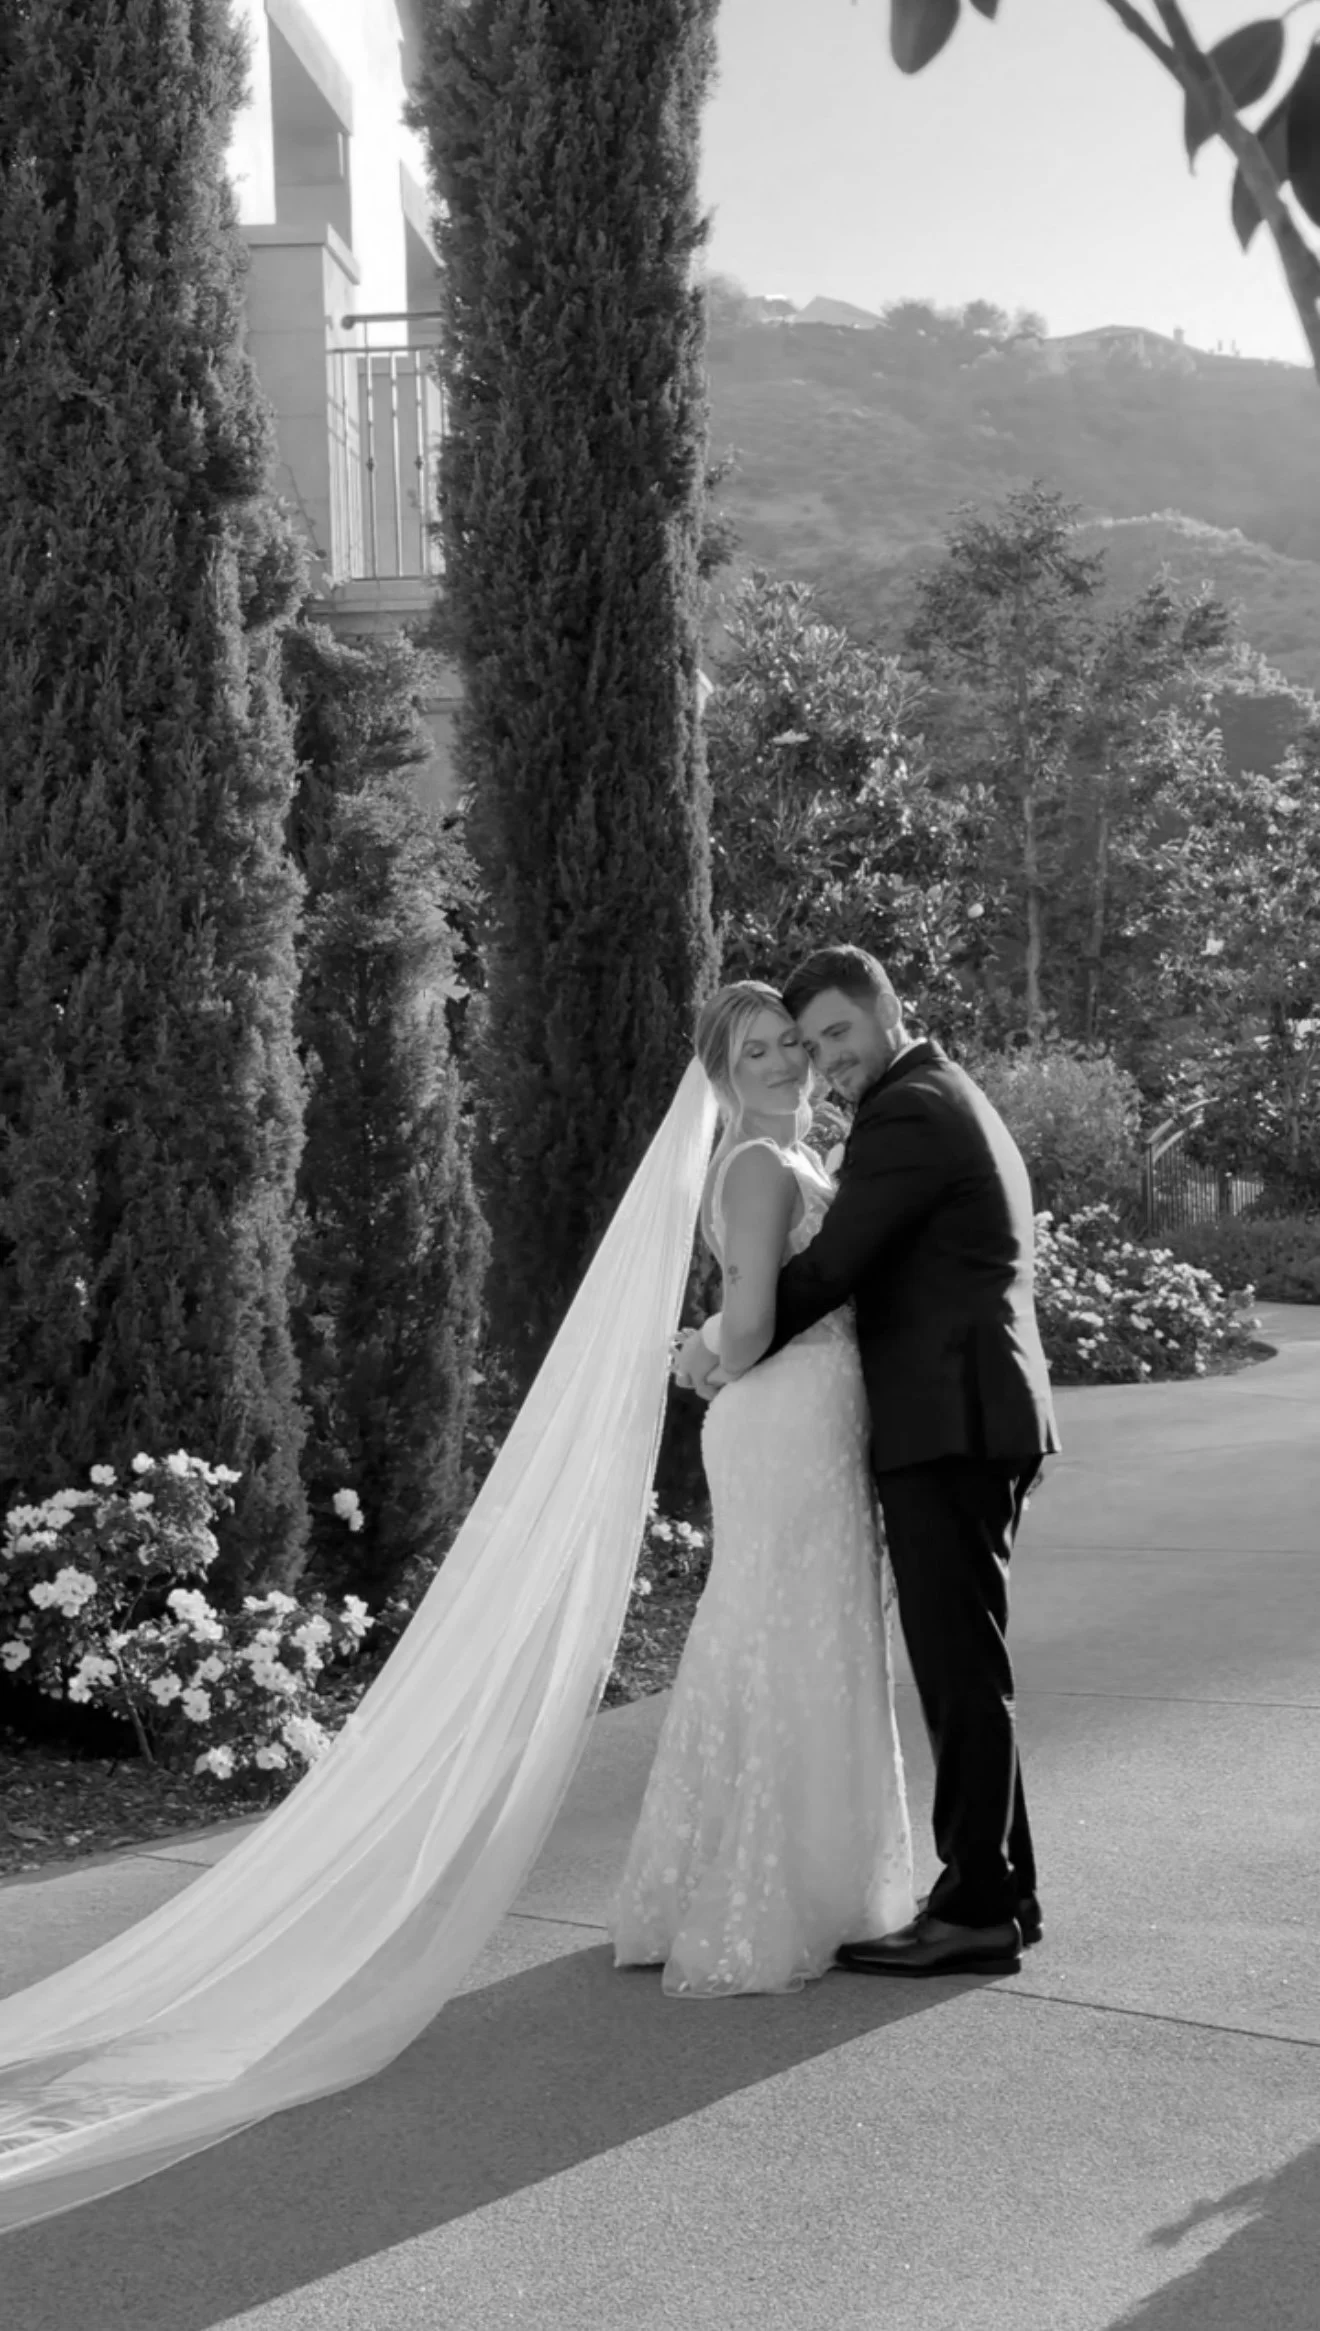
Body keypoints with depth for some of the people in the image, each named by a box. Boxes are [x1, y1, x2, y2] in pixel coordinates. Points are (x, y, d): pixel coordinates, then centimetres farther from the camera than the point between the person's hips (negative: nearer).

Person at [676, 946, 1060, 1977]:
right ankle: (1000, 1888, 20)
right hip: (975, 1424, 10)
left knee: (959, 1668, -7)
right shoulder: (952, 1100, 21)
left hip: (949, 1428, -10)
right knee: (965, 1666, 14)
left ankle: (976, 1911, -3)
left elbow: (828, 1268, -15)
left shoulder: (910, 1112, -11)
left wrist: (727, 1357, -1)